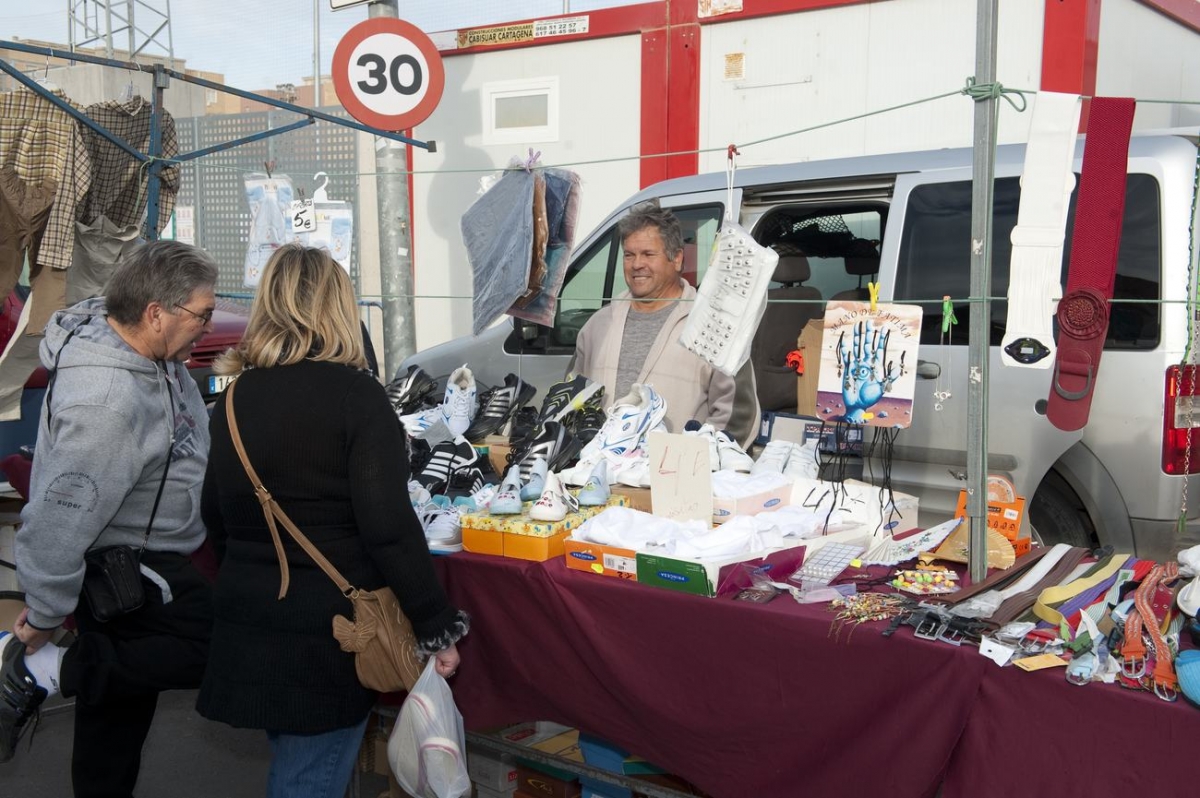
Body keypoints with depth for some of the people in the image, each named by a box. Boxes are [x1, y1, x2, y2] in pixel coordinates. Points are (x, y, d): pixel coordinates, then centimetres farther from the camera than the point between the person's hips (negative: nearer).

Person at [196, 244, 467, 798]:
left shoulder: (236, 398, 4)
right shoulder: (355, 394, -14)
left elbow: (216, 518, 13)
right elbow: (389, 527, -19)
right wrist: (438, 628, -13)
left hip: (245, 629, 6)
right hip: (327, 631, -6)